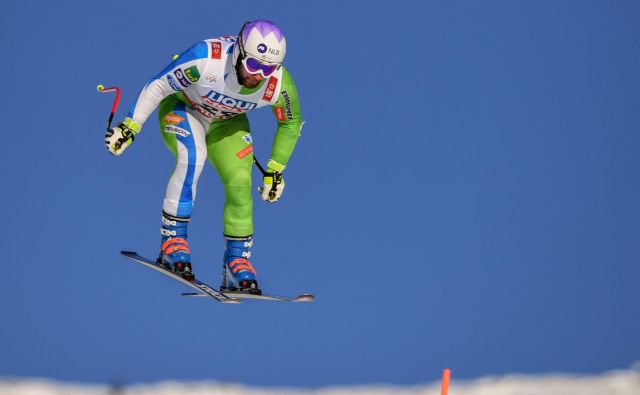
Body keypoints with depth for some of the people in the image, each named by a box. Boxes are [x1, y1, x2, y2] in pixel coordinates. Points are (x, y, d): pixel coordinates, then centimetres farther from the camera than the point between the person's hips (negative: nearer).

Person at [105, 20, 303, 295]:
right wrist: (129, 126, -22)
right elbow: (159, 86, -25)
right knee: (192, 157, -32)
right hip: (182, 108, -3)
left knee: (240, 183, -14)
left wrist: (276, 170, -1)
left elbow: (291, 122, -6)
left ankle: (237, 264, 0)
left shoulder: (279, 83, -28)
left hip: (227, 123, 3)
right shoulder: (206, 58, -40)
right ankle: (172, 241, -23)